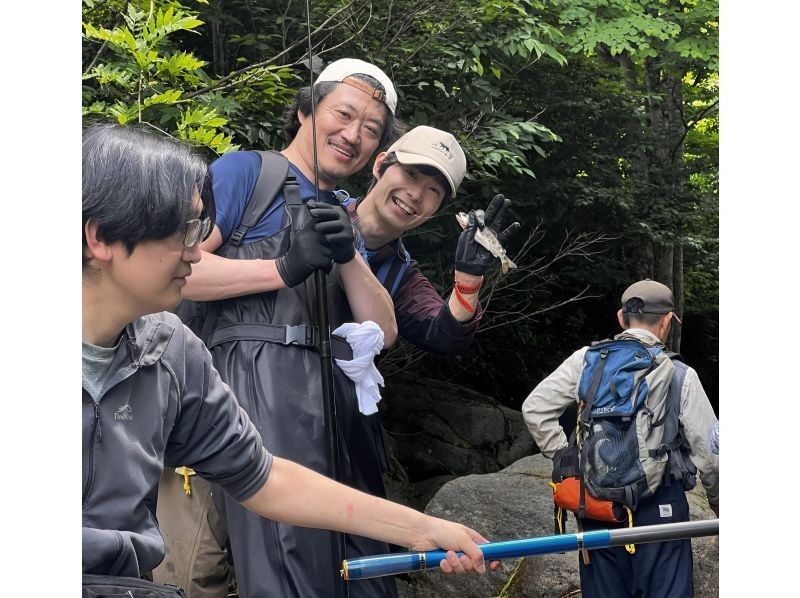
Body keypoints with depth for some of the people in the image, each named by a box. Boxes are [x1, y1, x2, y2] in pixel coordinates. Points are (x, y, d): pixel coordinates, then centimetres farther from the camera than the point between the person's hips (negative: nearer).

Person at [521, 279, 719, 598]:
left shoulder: (585, 360, 1)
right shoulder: (680, 375, -5)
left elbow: (534, 408, 1)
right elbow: (708, 451, -2)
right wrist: (716, 498, 16)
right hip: (659, 507, -3)